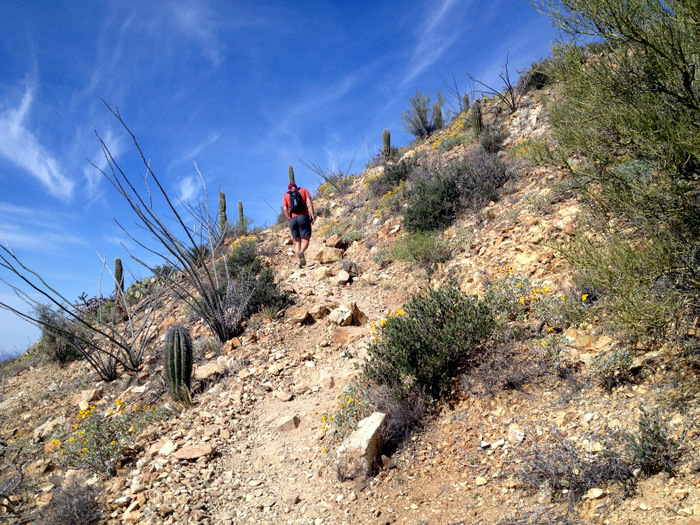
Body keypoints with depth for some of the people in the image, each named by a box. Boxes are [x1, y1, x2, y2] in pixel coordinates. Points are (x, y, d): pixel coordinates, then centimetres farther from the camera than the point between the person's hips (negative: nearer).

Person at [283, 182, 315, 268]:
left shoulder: (286, 195, 19)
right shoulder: (303, 190, 17)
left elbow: (285, 209, 4)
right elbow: (309, 202, 1)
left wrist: (289, 219, 8)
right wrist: (312, 215, -5)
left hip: (292, 219, 2)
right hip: (303, 216, -2)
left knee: (297, 241, 9)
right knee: (305, 239, -1)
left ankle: (298, 262, -3)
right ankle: (301, 252, -34)